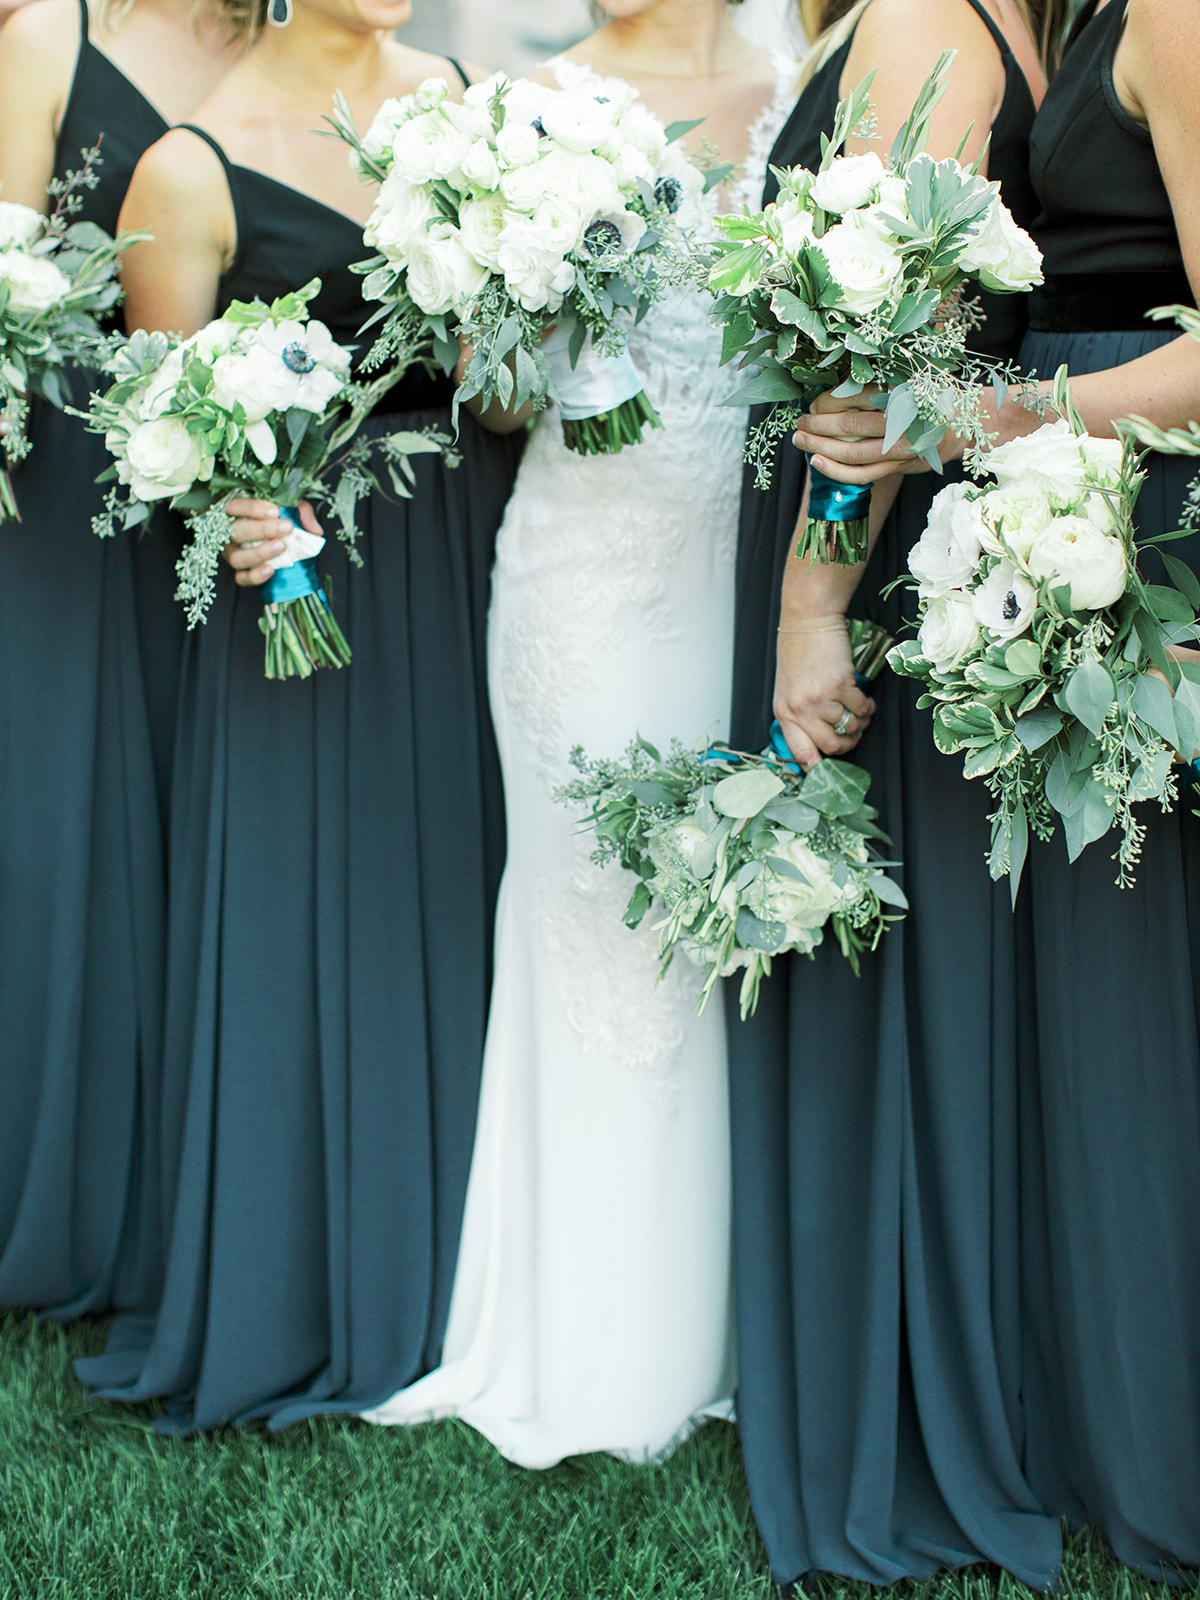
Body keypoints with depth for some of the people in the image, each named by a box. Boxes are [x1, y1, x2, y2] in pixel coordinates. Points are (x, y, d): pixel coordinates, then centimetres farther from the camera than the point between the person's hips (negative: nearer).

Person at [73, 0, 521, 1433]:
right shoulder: (194, 168, -11)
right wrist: (235, 519, -24)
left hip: (472, 556, 5)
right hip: (306, 572, -5)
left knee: (453, 903, 14)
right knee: (308, 924, 5)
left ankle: (445, 1263, 33)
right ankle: (302, 1300, 24)